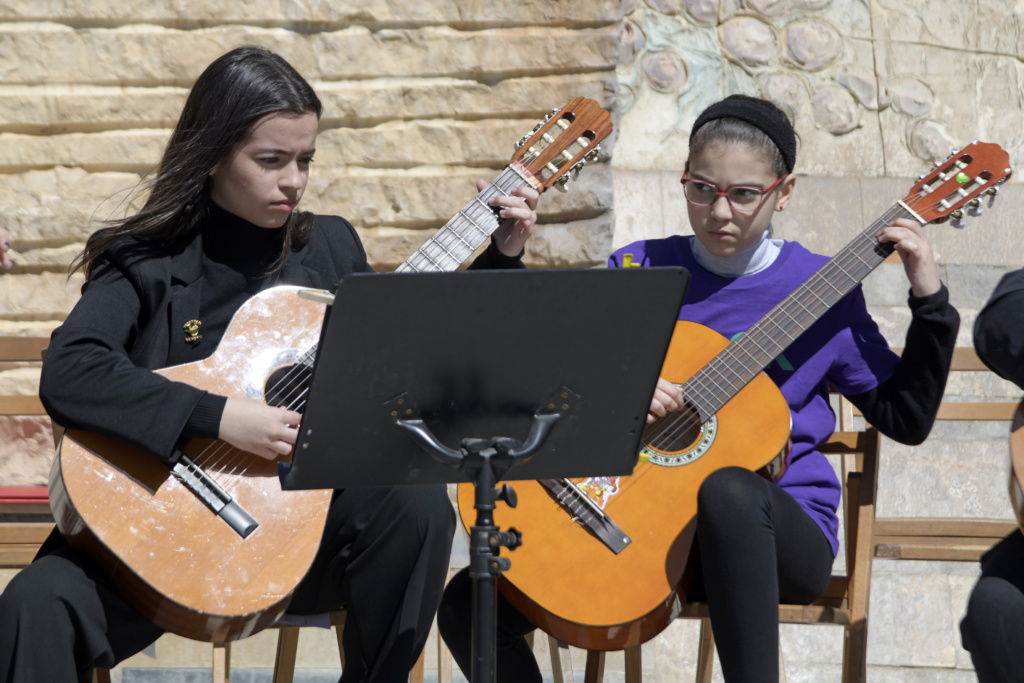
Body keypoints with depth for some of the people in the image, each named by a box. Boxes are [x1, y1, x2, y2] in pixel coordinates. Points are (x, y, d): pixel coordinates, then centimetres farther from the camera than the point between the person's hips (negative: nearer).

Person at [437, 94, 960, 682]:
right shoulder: (639, 269, 9)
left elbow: (906, 418, 7)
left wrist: (930, 299, -3)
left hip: (779, 529, -3)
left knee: (729, 489, -42)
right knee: (469, 606, -17)